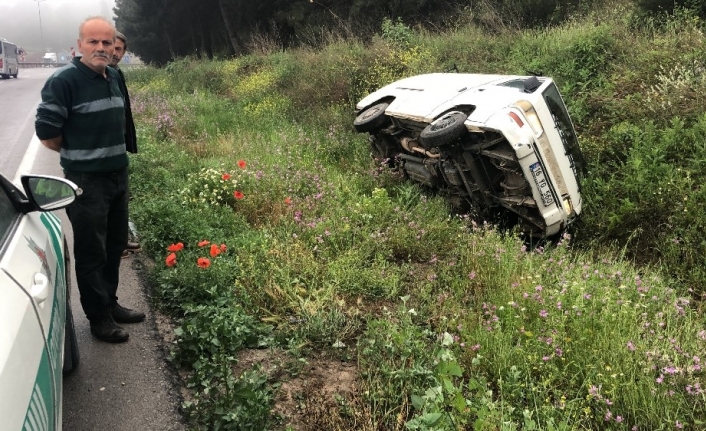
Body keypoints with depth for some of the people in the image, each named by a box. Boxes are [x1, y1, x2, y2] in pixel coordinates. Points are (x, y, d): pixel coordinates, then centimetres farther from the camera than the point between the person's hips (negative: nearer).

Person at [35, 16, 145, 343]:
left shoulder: (114, 77, 7)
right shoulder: (64, 80, -17)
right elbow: (46, 132, -15)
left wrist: (111, 152, 12)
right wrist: (78, 153, -2)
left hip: (118, 175, 8)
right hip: (86, 181, -7)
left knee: (115, 244, 17)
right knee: (91, 252, 4)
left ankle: (110, 304, 33)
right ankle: (98, 318, 17)